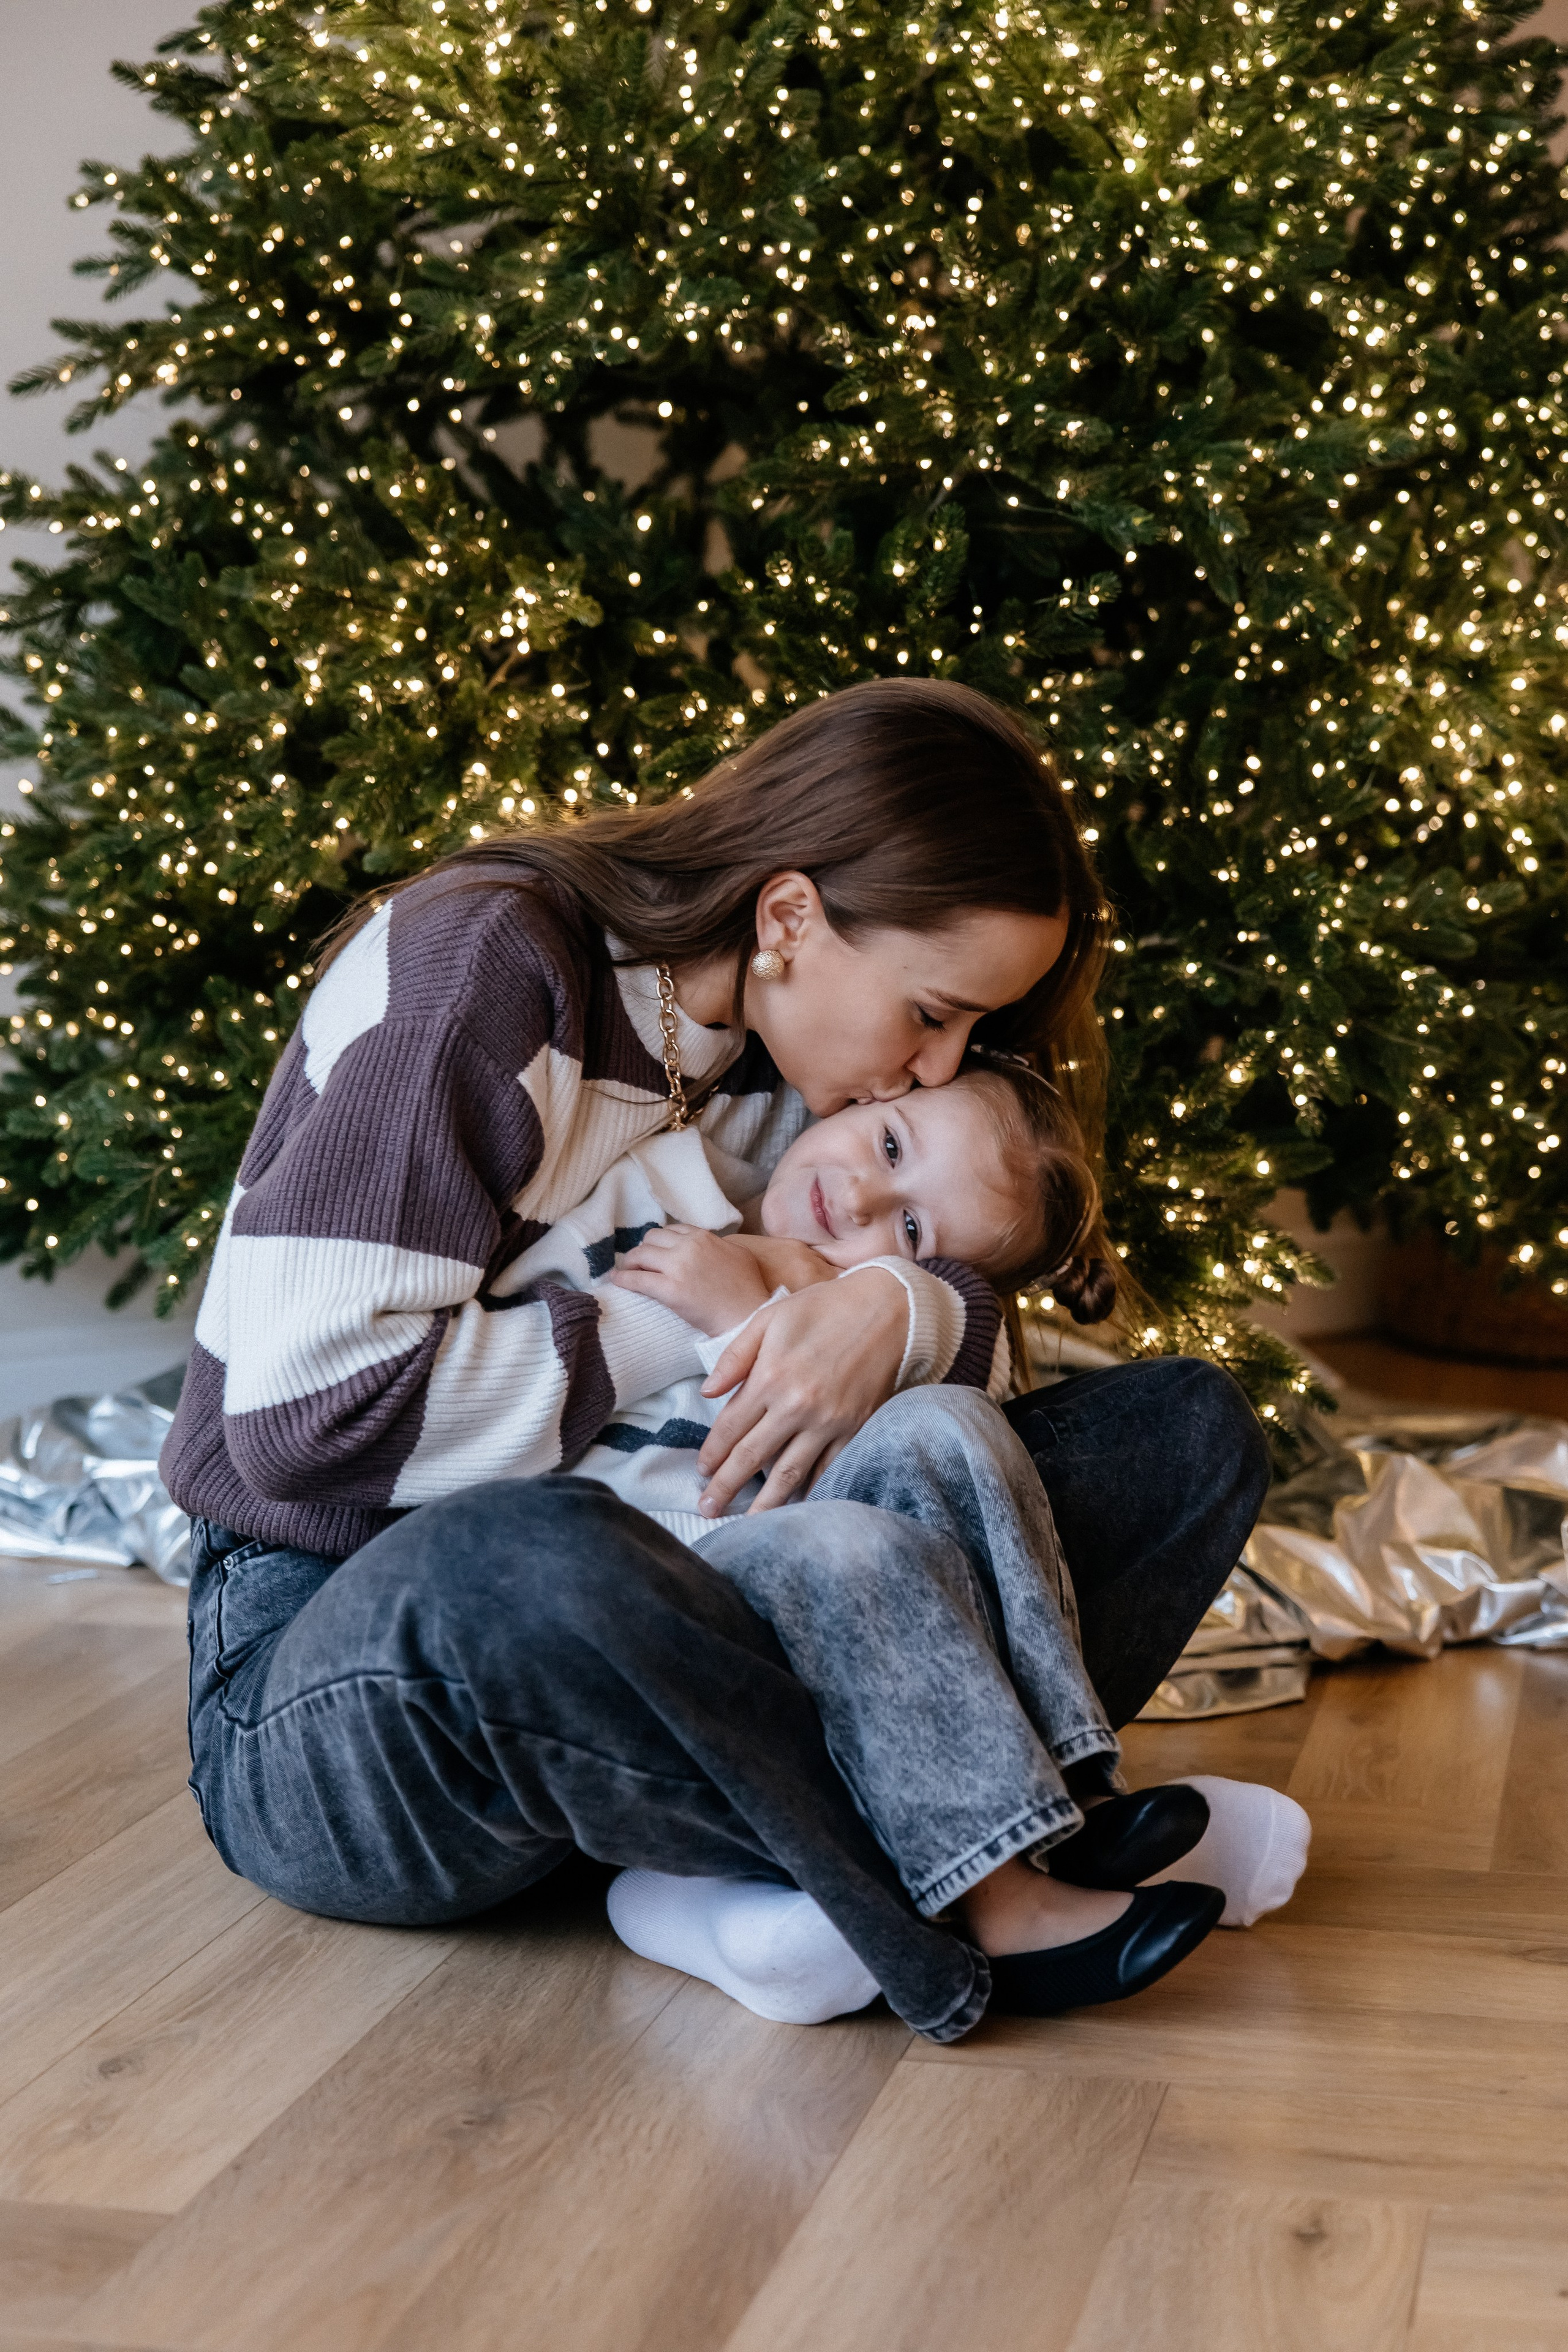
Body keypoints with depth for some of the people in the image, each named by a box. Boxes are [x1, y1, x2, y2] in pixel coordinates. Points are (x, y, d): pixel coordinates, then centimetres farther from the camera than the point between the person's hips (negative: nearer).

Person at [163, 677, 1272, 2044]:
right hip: (349, 1652, -6)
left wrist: (904, 1317, -20)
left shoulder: (798, 1055, 5)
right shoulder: (479, 969, -17)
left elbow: (987, 1317, 4)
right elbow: (307, 1415, -23)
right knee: (526, 1565, -45)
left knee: (1190, 1425, -5)